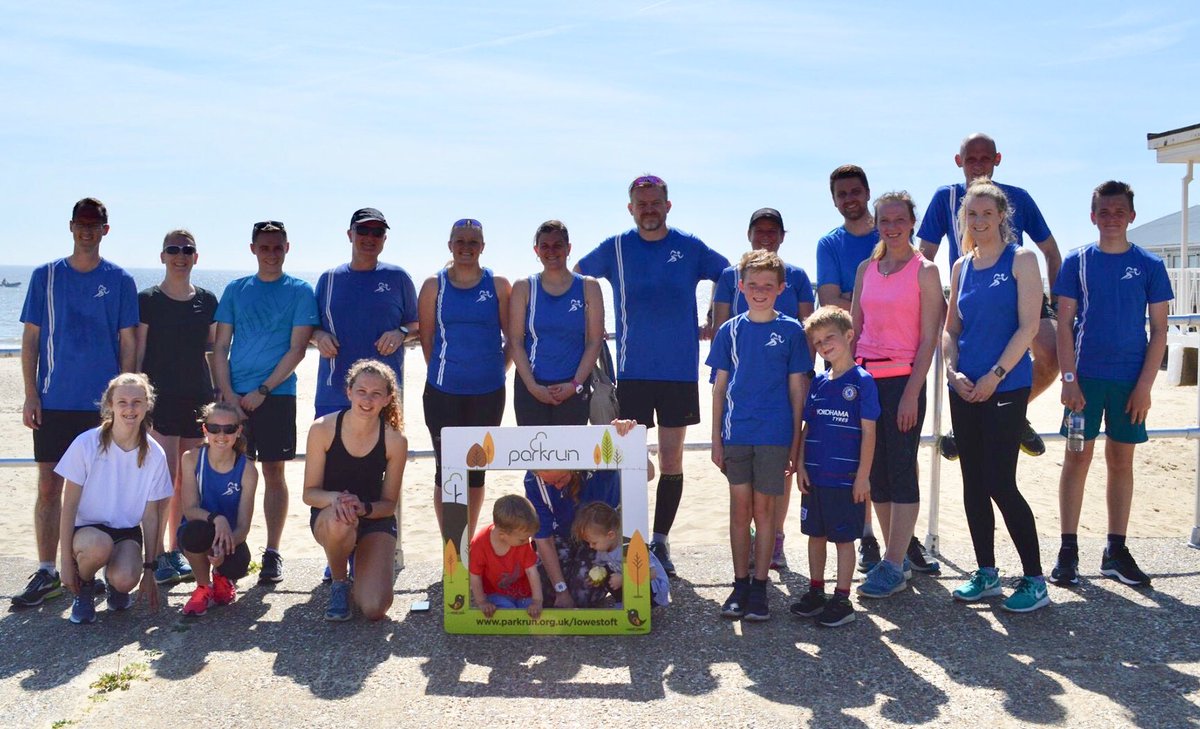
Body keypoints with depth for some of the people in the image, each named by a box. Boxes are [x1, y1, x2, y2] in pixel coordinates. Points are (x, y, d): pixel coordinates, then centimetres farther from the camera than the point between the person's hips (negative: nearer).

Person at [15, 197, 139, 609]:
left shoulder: (119, 280, 3)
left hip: (103, 403, -1)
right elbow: (31, 339, 6)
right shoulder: (45, 276, 6)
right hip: (54, 402, 1)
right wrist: (31, 395, -1)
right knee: (48, 487, 2)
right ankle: (46, 574, 11)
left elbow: (128, 342, 4)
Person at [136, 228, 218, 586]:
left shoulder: (207, 301, 9)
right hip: (160, 398, -4)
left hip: (198, 399, 4)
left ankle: (176, 552, 19)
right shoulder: (148, 300, 0)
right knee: (164, 479, -7)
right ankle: (157, 555, 1)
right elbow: (138, 355, -1)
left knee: (186, 480, 9)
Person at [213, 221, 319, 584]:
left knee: (273, 473, 2)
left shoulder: (300, 291, 2)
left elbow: (297, 349, -5)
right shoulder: (236, 290, 10)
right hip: (234, 396, 2)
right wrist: (227, 394, -5)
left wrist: (261, 391, -11)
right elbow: (220, 347, 8)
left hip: (276, 395, -2)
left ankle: (272, 554, 10)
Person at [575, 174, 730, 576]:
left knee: (671, 460, 6)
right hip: (632, 370, 0)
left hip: (680, 370, 0)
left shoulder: (690, 247, 2)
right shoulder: (616, 248, 3)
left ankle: (660, 542, 18)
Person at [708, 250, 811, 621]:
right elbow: (720, 386, 8)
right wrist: (716, 438, 4)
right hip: (736, 433, 2)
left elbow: (797, 388, 2)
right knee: (739, 508, 6)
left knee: (764, 509, 4)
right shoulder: (730, 331, 6)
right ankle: (740, 584, 16)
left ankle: (759, 587, 13)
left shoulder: (790, 330, 1)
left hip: (774, 434, -2)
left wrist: (796, 441, 0)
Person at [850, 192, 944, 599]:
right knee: (876, 471, 9)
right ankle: (900, 551, 23)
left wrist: (912, 393, -14)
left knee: (900, 470, -3)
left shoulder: (925, 271, -3)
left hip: (903, 378, -5)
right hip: (865, 377, 5)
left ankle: (894, 566, 3)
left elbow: (929, 338, -7)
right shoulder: (866, 269, 12)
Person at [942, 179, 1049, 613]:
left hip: (1006, 387, -6)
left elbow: (1028, 326, -11)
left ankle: (1034, 580, 6)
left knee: (1000, 484, -8)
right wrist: (953, 370, -3)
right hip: (965, 389, 6)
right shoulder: (961, 267, 12)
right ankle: (986, 573, 21)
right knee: (973, 484, 9)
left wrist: (995, 375, -15)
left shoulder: (1021, 260, -4)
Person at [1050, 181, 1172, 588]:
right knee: (1077, 459, 2)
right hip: (1086, 376, -1)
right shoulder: (1077, 261, 1)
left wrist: (1144, 386, -5)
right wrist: (1069, 379, -8)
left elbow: (1159, 331, 2)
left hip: (1129, 381, 1)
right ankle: (1068, 551, 9)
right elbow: (1064, 325, 0)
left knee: (1121, 462, 8)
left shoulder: (1149, 265, 2)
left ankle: (1116, 551, 18)